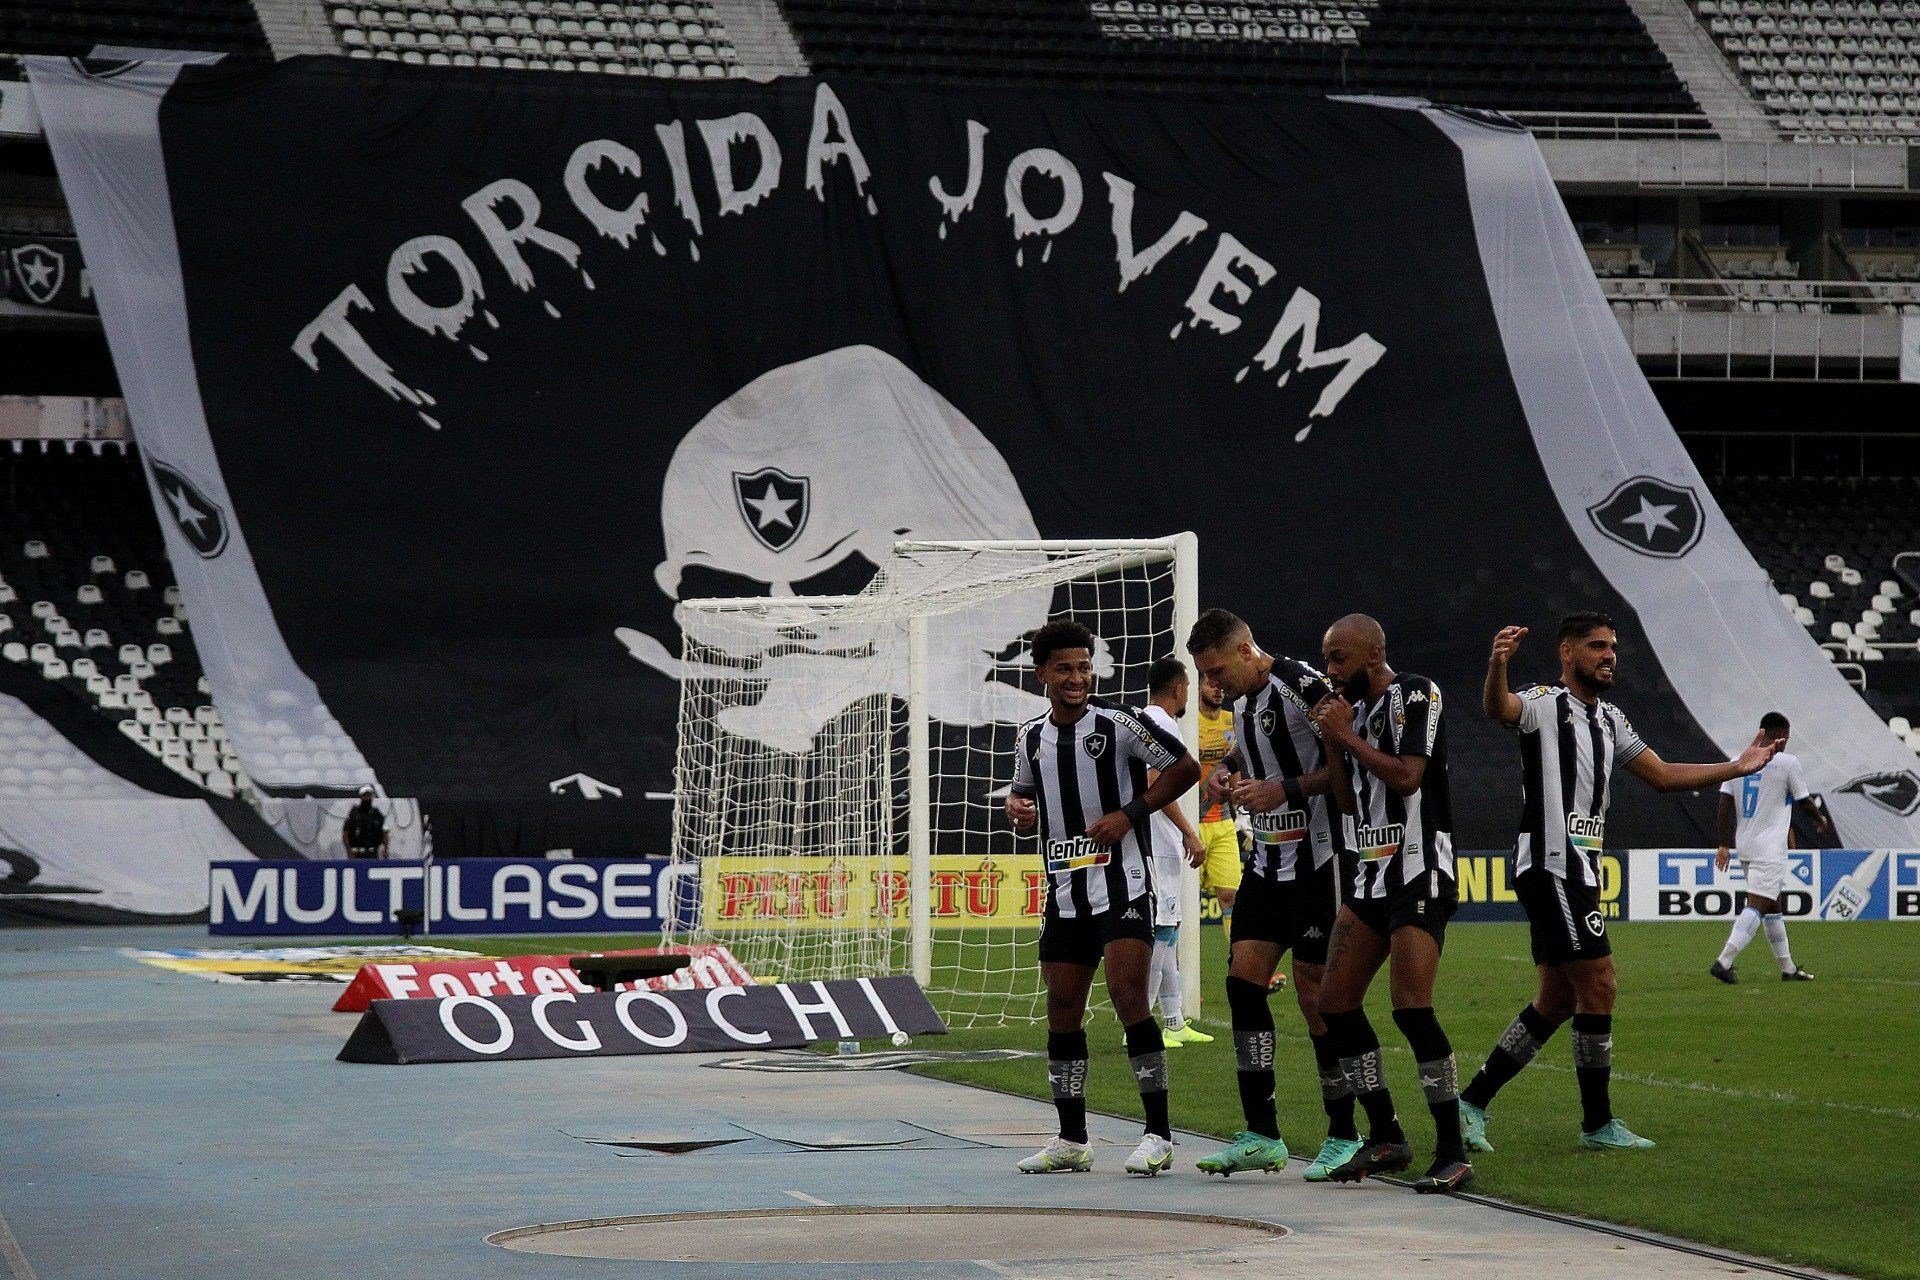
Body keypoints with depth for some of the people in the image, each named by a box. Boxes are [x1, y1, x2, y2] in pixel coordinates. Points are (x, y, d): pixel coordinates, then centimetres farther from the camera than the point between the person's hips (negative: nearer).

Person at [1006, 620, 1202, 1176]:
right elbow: (1022, 793, 24)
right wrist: (1018, 809, 0)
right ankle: (1071, 1141, 16)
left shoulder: (1117, 725, -7)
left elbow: (1186, 767, -6)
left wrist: (1130, 813, -14)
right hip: (1064, 891, 6)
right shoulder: (1030, 738, 9)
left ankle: (1158, 1135, -10)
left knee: (1128, 996, -15)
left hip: (1122, 885, -6)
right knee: (1061, 1009, 7)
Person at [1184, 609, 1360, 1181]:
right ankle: (1261, 1135, 5)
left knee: (1316, 993, -5)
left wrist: (1287, 789, -24)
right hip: (1266, 859, 9)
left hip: (1318, 859, -8)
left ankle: (1344, 1136, 6)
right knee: (1243, 978, 1)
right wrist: (1226, 767, 9)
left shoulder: (1303, 686, -16)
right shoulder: (1242, 698, 11)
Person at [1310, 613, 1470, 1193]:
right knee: (1334, 1002, 5)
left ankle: (1453, 1154, -12)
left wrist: (1348, 735, -10)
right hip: (1373, 873, 9)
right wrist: (1333, 741, 5)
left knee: (1411, 1008, -16)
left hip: (1419, 871, -9)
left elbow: (1407, 776, -20)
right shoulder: (1355, 708, 16)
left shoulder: (1416, 694, -8)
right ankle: (1386, 1139, 13)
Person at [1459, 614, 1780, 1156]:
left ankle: (1471, 1102, 15)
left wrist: (1738, 767, 20)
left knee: (1558, 1000, 10)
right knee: (1598, 987, -8)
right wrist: (1497, 664, -52)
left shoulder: (1610, 721, 19)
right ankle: (1599, 1124, 0)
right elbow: (1498, 708, -30)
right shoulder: (1545, 705, -7)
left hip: (1580, 872, 9)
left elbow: (1663, 775, 25)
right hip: (1551, 866, -9)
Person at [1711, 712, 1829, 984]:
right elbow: (1805, 802, 1)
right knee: (1757, 905, -11)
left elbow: (1725, 805, 5)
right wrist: (1820, 820, 22)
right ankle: (1724, 962, -23)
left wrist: (1725, 844, 9)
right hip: (1770, 849, -7)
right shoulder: (1787, 763, -8)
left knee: (1772, 905, 16)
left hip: (1744, 847, 7)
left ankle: (1788, 968, 23)